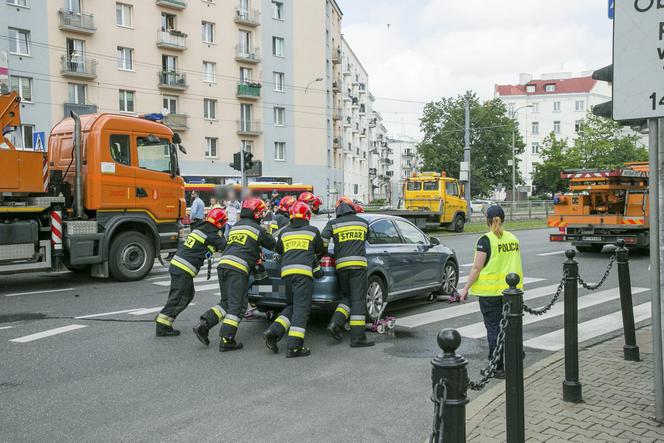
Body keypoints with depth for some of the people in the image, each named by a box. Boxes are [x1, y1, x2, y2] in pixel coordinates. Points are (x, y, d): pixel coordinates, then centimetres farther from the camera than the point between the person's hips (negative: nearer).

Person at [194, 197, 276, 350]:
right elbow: (272, 245, 15)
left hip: (223, 264, 7)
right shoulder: (257, 229, 4)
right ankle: (226, 340, -3)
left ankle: (203, 325, 3)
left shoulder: (235, 226, 24)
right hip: (238, 268, -7)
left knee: (226, 302, 17)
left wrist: (257, 254, 38)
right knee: (237, 305, -1)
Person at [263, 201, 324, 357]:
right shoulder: (313, 231, 9)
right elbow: (320, 251, 21)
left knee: (291, 306, 18)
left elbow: (278, 250, 30)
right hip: (303, 271, -4)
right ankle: (294, 346, -11)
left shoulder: (284, 232, 16)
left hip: (286, 271, 5)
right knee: (301, 308, -5)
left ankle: (273, 332, 1)